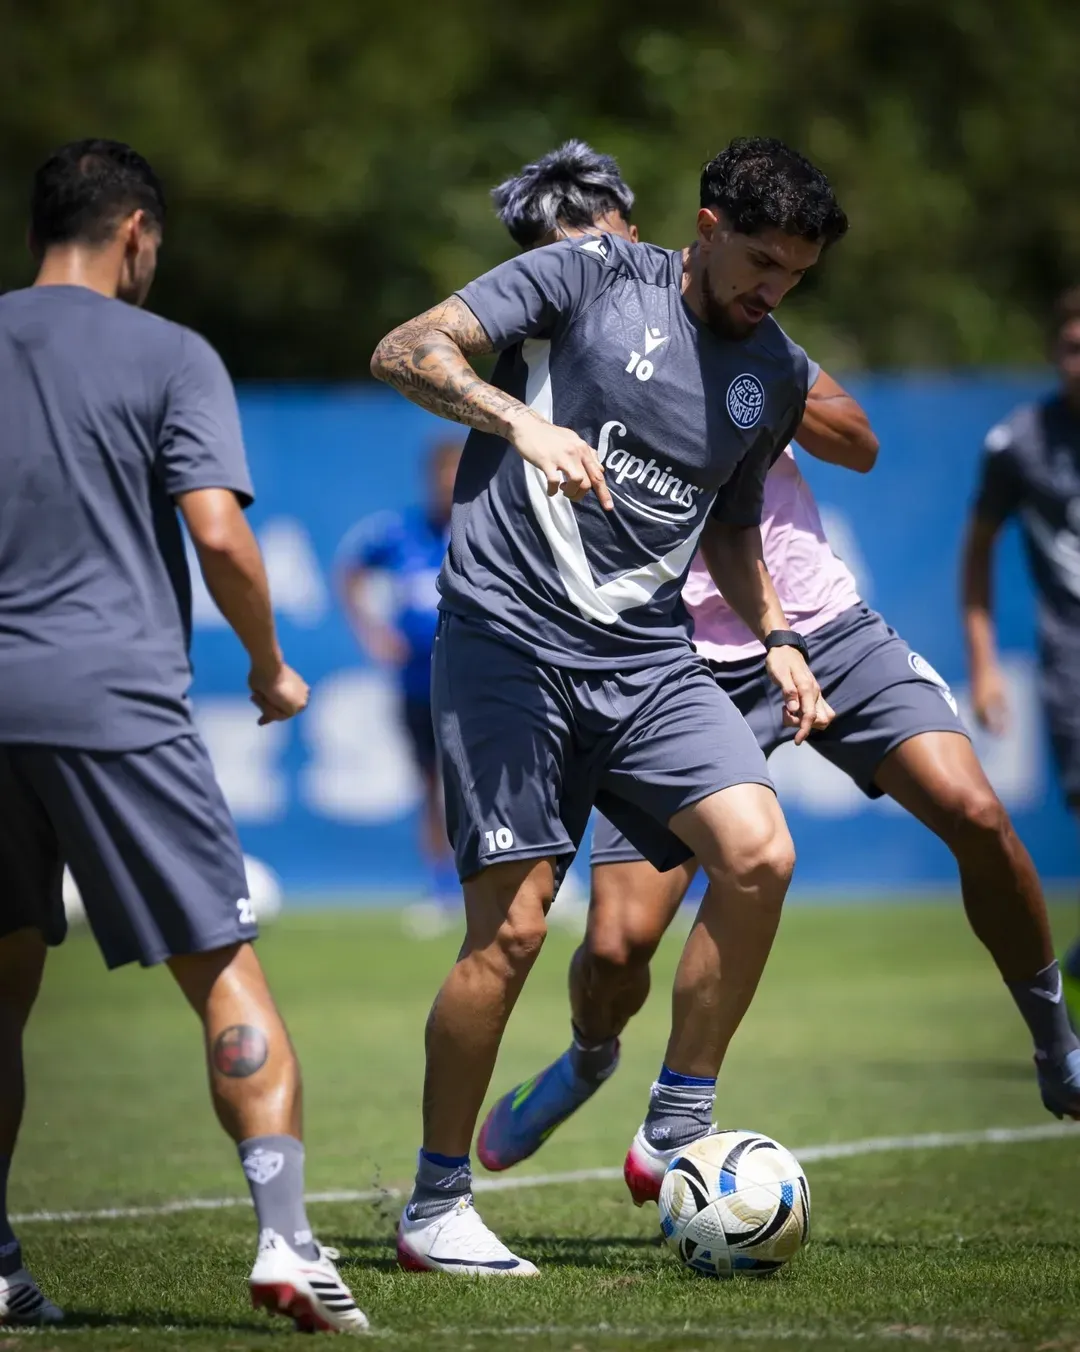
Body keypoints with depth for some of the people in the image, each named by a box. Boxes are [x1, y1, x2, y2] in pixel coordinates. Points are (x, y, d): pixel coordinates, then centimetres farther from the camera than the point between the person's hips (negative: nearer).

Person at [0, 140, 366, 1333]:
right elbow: (217, 532, -9)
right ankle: (284, 1241, -12)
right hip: (118, 700, -4)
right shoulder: (168, 356, 0)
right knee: (224, 976, -1)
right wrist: (270, 666, 5)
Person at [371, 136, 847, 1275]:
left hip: (646, 653, 5)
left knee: (760, 854, -16)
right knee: (512, 924, -10)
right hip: (509, 636, -5)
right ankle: (433, 1207, 6)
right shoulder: (591, 279, -3)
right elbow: (403, 352, -9)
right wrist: (522, 421, -25)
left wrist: (775, 638, 15)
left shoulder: (776, 373, 14)